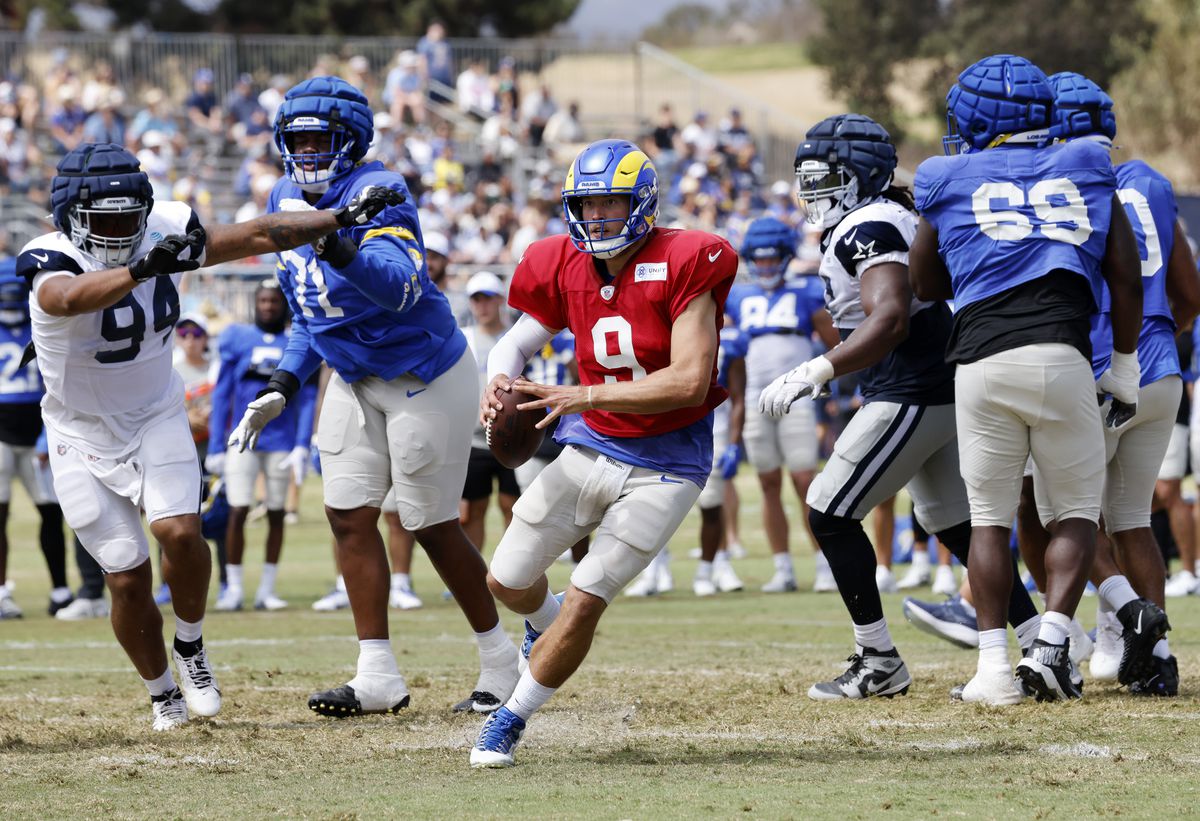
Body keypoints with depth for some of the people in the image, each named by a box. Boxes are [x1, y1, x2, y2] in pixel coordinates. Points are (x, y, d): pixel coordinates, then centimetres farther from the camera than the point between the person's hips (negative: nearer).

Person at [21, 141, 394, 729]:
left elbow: (258, 236, -1)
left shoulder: (164, 236, -11)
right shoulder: (52, 265, -25)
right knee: (128, 581, -2)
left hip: (156, 417, 2)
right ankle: (162, 695, 21)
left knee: (179, 532, -22)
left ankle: (190, 648, 3)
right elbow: (72, 297, -49)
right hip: (84, 438, -2)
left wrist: (344, 218, -1)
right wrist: (143, 269, -66)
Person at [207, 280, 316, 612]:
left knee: (276, 514, 5)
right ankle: (234, 589, 0)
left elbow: (307, 401, 3)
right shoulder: (237, 340, 4)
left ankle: (266, 590, 12)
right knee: (238, 512, -7)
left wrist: (301, 447, -7)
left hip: (281, 443, 1)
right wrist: (215, 447, 2)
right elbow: (221, 396, 6)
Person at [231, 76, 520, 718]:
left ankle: (499, 663, 16)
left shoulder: (376, 194, -24)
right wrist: (283, 387, 6)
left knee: (431, 525, -2)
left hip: (425, 375, -8)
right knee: (349, 516, 2)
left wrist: (336, 247, -56)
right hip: (355, 380, 8)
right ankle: (378, 677, 8)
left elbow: (401, 286, -42)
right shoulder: (287, 201, 1)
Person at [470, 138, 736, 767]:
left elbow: (689, 382, -25)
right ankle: (546, 625, 46)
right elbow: (518, 340, 11)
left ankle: (511, 720, 6)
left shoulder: (682, 266, -20)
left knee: (586, 599, -12)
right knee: (506, 580, 9)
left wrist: (583, 396, -30)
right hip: (591, 450, 5)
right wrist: (499, 379, -15)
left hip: (664, 466, -5)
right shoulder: (565, 268, -3)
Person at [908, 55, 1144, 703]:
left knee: (990, 517, 11)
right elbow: (1126, 281, 14)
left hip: (981, 363, 0)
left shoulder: (951, 184, 12)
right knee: (1077, 510, 12)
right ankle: (1050, 647, -4)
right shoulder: (1087, 175, 16)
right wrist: (1123, 368, 22)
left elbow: (925, 285, 24)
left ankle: (993, 667, 3)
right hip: (1061, 355, 0)